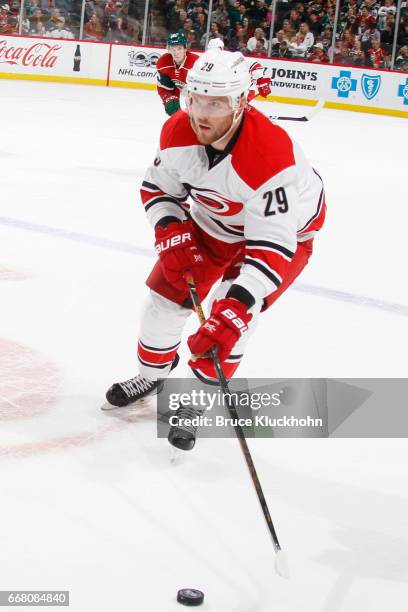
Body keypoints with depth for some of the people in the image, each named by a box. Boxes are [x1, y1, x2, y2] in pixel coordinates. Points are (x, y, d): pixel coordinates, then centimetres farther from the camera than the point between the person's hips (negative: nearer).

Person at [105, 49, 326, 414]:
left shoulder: (271, 154, -41)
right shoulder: (178, 131, -22)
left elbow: (272, 245, -44)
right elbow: (158, 187, -3)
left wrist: (235, 308, -53)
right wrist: (173, 235, -20)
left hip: (287, 229, -6)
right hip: (213, 223, 6)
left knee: (230, 317, -20)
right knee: (166, 293, 3)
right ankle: (152, 376, 31)